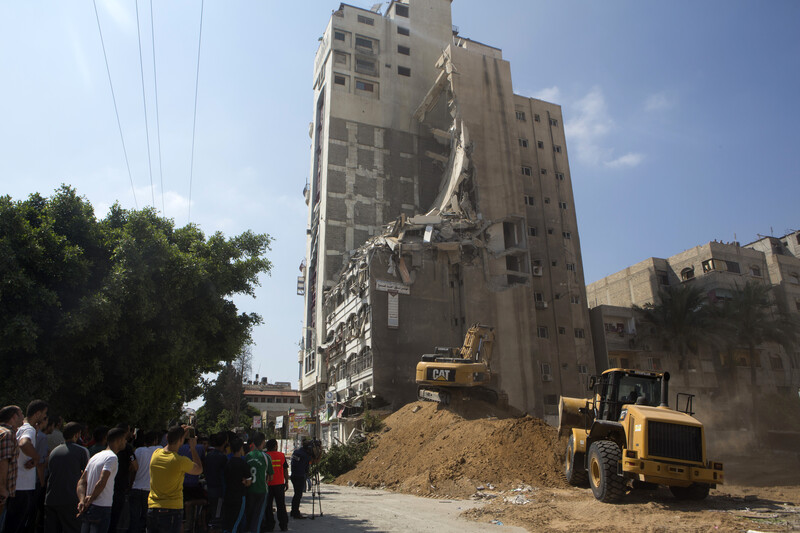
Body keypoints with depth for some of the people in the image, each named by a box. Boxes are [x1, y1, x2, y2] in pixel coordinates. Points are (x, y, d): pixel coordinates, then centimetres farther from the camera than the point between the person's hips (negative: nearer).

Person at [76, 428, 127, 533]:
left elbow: (81, 481, 11)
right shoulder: (112, 458, -14)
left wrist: (82, 500, 0)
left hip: (88, 508, 9)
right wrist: (91, 499, -9)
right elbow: (101, 483, -22)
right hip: (101, 508, -9)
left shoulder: (95, 456, 15)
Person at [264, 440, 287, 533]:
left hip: (268, 484, -1)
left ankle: (269, 526, 11)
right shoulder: (281, 455, -2)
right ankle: (284, 525, 12)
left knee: (268, 505, 10)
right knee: (281, 505, 10)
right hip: (279, 483, 1)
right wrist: (286, 482, 10)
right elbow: (285, 470, 2)